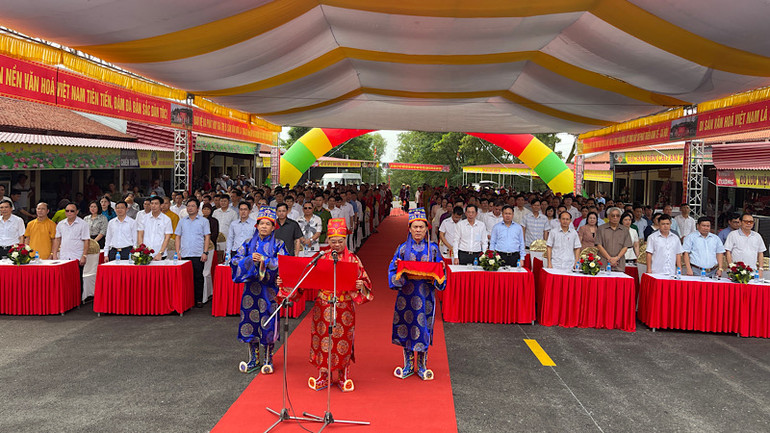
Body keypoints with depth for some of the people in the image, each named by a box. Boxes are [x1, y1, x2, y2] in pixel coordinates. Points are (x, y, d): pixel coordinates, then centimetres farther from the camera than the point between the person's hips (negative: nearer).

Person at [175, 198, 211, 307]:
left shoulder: (203, 221, 7)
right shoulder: (182, 221, 16)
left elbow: (207, 237, 3)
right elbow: (178, 237, 15)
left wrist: (205, 252, -6)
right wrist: (177, 252, 4)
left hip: (198, 255, -2)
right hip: (184, 255, 2)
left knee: (198, 277, -1)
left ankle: (199, 300, 6)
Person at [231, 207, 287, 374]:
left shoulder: (278, 245, 2)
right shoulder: (249, 244, 9)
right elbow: (235, 261, 1)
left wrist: (264, 260, -19)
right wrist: (250, 259, -16)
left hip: (269, 289, -3)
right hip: (251, 288, 3)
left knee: (268, 324, -1)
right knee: (250, 322, 4)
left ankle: (268, 359, 12)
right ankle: (254, 359, 17)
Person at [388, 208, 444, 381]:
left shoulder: (433, 249, 4)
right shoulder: (403, 248, 3)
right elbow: (393, 270, 4)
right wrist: (398, 269, -16)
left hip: (425, 293, 0)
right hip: (407, 293, 0)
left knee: (424, 327, 3)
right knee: (407, 327, 4)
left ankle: (422, 365, 16)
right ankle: (408, 365, 17)